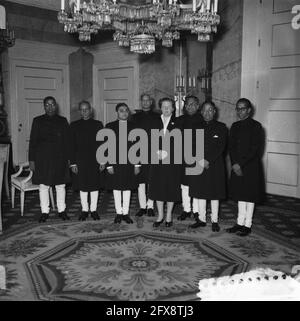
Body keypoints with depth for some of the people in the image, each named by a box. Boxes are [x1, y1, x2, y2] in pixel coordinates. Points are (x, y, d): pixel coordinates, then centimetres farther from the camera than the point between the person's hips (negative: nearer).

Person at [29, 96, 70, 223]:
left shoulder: (63, 121, 8)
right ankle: (44, 212, 13)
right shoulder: (37, 121, 4)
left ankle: (62, 210, 17)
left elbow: (67, 140, 9)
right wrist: (32, 160, -3)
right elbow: (32, 141, 2)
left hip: (60, 158, 1)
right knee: (43, 186, 3)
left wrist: (68, 158, 3)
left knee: (61, 185, 6)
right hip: (43, 158, -1)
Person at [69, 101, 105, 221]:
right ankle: (84, 210, 17)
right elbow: (72, 145, 3)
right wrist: (73, 163, -3)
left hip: (95, 160, 0)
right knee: (82, 186, 6)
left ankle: (93, 210, 16)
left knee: (94, 185, 4)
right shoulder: (74, 125, 5)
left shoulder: (98, 124, 4)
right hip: (80, 160, 0)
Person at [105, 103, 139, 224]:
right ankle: (119, 213, 19)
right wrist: (109, 165, -8)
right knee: (116, 188, 6)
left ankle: (125, 213, 17)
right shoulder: (110, 126, 2)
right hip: (115, 163, -1)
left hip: (129, 163, 1)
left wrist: (137, 164, -1)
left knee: (127, 188, 6)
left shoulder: (134, 126, 5)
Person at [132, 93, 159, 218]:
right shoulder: (135, 117, 11)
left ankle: (150, 207, 10)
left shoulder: (157, 117, 7)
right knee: (140, 182, 3)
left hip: (153, 153, -1)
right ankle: (142, 207, 12)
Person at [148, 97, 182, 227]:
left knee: (171, 187, 3)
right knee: (158, 187, 5)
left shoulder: (176, 123, 2)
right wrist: (157, 152, -9)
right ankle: (160, 216, 18)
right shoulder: (155, 122, 10)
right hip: (157, 161, 2)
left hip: (172, 160, -2)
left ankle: (168, 216, 16)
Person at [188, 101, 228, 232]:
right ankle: (201, 219, 18)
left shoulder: (221, 127, 2)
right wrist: (200, 160, -12)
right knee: (200, 192, 7)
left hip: (215, 165, -3)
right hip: (198, 165, 3)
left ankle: (214, 221, 12)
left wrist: (208, 161, -15)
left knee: (214, 194, 3)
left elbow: (220, 147, -6)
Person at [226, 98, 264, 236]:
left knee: (249, 195, 1)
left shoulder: (255, 126, -7)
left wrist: (240, 164, -16)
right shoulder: (235, 126, 11)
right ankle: (240, 223, 20)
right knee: (240, 194, 11)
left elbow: (255, 149, -13)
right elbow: (231, 147, 7)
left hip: (251, 166, -5)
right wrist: (234, 164, -6)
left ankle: (247, 225, 10)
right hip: (237, 166, 5)